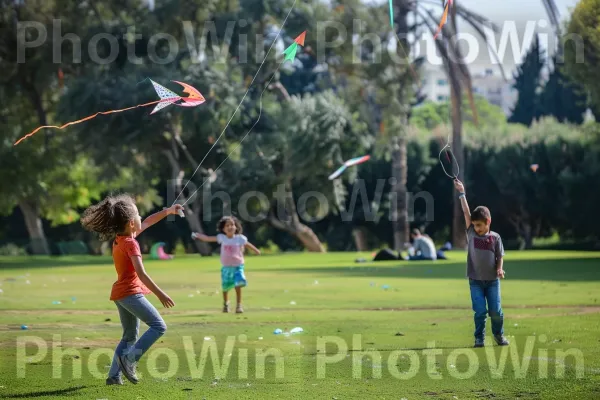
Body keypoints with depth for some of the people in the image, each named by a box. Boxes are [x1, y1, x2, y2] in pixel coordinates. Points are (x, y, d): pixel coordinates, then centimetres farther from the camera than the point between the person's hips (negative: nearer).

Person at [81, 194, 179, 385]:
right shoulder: (130, 243, -17)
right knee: (158, 326, -9)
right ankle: (129, 359, -15)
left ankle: (114, 375, 10)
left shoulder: (120, 238, 10)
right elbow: (141, 274, -24)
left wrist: (167, 211, 26)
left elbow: (147, 222, 25)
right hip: (131, 293, -9)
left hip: (121, 294, 9)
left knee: (130, 337, 16)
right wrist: (160, 294, -23)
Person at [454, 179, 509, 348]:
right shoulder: (471, 233, 1)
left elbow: (500, 256, 3)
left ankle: (499, 334, 22)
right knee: (480, 311, -4)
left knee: (496, 311, 1)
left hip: (492, 280, 0)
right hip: (476, 280, 0)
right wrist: (461, 193, -6)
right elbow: (466, 212, -2)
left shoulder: (495, 237, 0)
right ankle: (479, 338, 8)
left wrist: (499, 269, -16)